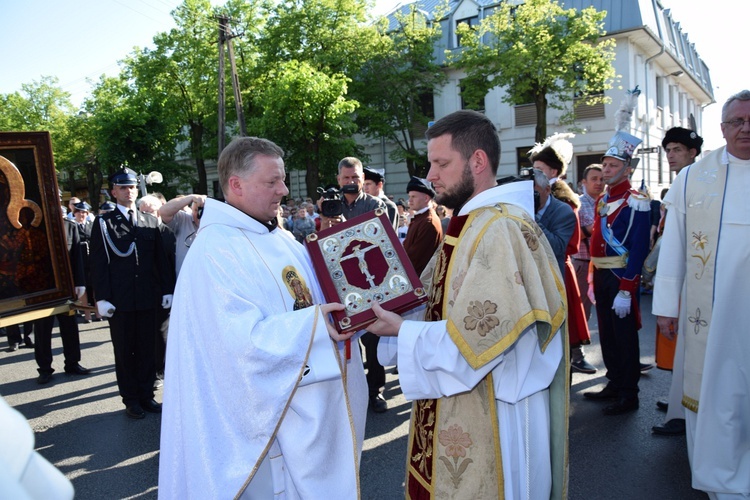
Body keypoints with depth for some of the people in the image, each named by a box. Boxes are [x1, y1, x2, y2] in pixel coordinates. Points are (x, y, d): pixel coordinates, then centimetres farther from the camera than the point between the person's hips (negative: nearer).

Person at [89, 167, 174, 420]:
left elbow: (161, 259, 9)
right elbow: (98, 263, -4)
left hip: (148, 297, 2)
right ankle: (131, 399, 20)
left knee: (147, 349, 10)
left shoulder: (151, 221, 10)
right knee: (124, 351, 8)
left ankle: (146, 394, 23)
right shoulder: (103, 223, 1)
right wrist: (102, 298, -10)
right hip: (119, 299, -2)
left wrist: (167, 290, 4)